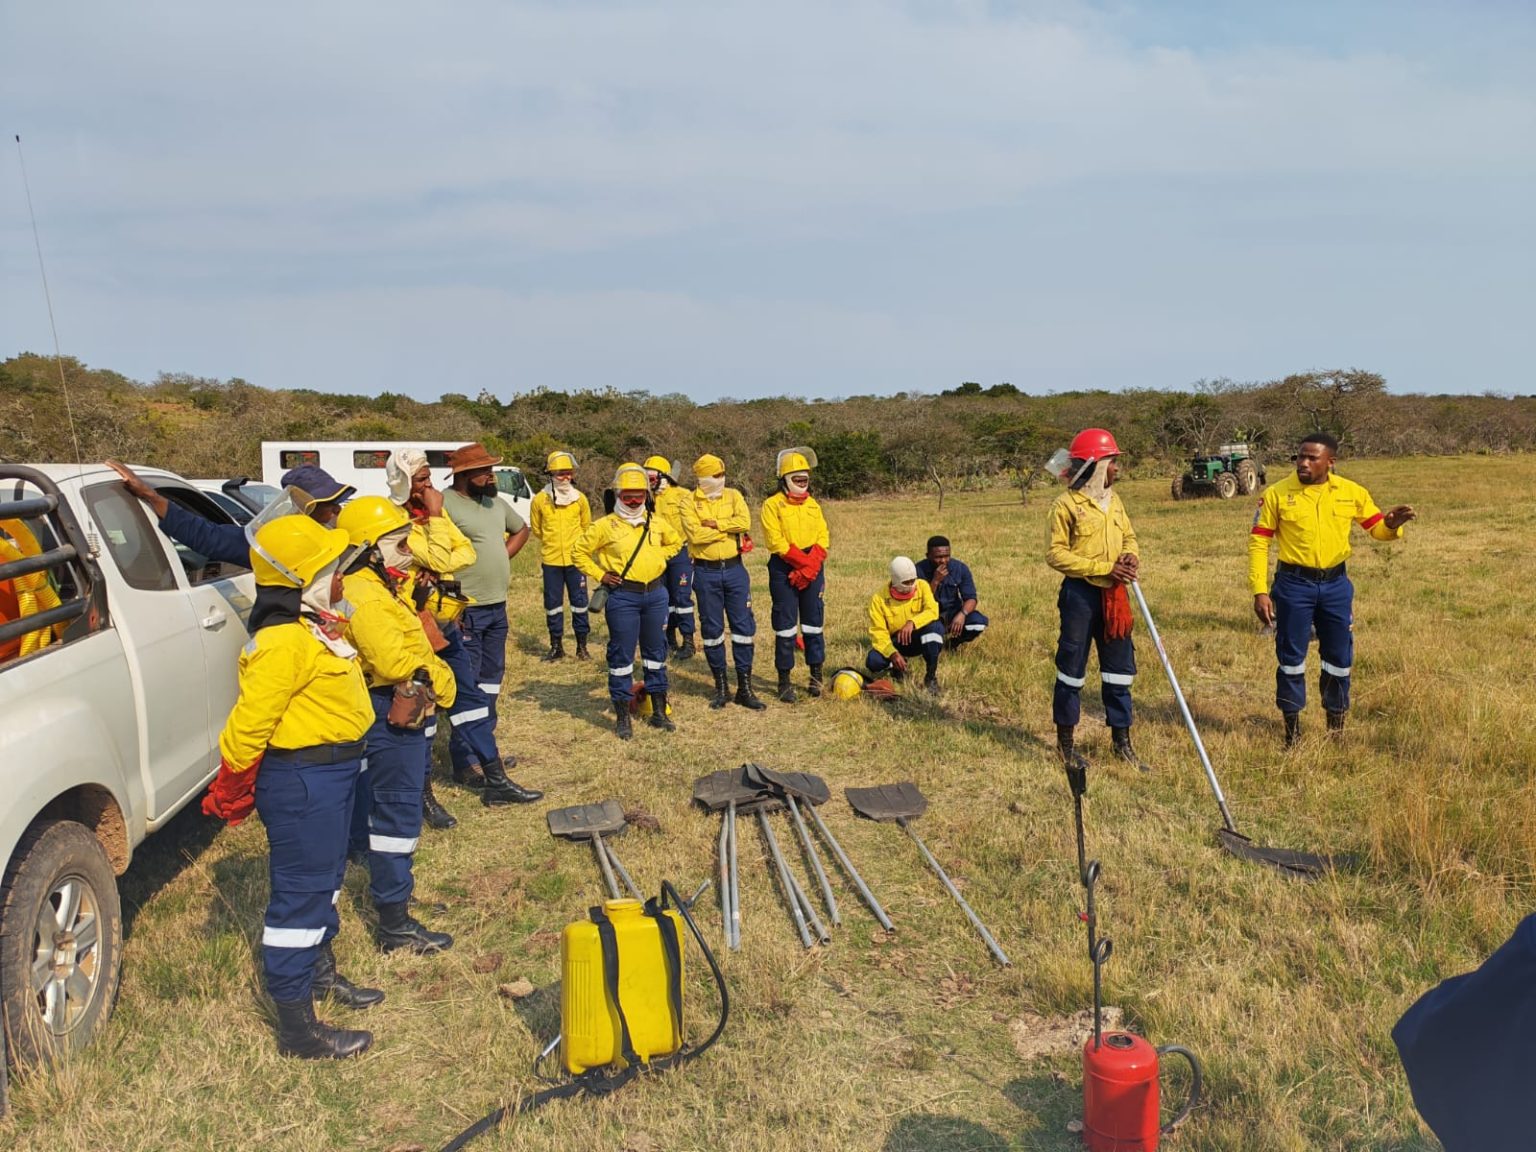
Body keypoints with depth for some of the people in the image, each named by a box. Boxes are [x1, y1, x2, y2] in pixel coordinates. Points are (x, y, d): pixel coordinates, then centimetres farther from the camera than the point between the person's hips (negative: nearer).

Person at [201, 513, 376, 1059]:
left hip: (331, 771, 10)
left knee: (325, 879, 26)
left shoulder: (313, 626, 7)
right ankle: (297, 1028, 12)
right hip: (301, 779, -10)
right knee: (300, 894, 0)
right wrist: (229, 794, -12)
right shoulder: (284, 642, -25)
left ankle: (321, 968, 47)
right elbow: (247, 724, -23)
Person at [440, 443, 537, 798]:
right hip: (465, 610, -9)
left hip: (497, 607, 9)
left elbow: (521, 529, 29)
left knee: (491, 680, 15)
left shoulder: (496, 503, 11)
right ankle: (467, 762, 5)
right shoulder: (445, 505, -16)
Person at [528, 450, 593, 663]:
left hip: (575, 559, 0)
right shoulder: (540, 499, -5)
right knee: (553, 603, 7)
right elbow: (536, 528, 10)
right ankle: (556, 646, 19)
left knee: (579, 601, 3)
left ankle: (582, 646, 15)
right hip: (551, 560, 0)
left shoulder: (579, 498, -2)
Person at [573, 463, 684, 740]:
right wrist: (599, 575, -5)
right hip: (623, 596, -4)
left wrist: (660, 557, 10)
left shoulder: (656, 522, 7)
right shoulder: (606, 525, -5)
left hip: (656, 594, 5)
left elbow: (675, 541, 25)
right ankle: (622, 717, 11)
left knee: (656, 651, 13)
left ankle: (659, 712, 25)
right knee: (622, 654, 0)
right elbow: (580, 551, 2)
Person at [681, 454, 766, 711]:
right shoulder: (689, 502, -3)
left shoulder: (733, 496, 4)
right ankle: (721, 686, 20)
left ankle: (745, 687, 12)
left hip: (734, 568, 2)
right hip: (706, 572, -2)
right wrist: (729, 529, -11)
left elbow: (745, 522, -13)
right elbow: (695, 534, -18)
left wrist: (716, 524, -16)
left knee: (743, 625, 2)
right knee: (712, 629, 6)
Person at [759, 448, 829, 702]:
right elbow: (776, 542, -11)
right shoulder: (772, 505, -2)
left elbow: (823, 539, 5)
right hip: (783, 569, -4)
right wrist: (804, 560, -16)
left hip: (812, 570, 4)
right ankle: (784, 680, 7)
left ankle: (816, 675, 18)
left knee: (814, 622, 7)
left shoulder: (813, 504, 12)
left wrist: (810, 567, -10)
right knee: (785, 625, -1)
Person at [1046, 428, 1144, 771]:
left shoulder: (1114, 500, 10)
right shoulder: (1067, 504, -11)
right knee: (1072, 667, 4)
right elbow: (1056, 554, -14)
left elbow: (1128, 536, 19)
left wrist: (1131, 556, -5)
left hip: (1113, 595, 7)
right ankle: (1066, 741, 17)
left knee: (1120, 667, 10)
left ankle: (1122, 741, 22)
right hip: (1080, 593, -6)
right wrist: (1106, 568, -19)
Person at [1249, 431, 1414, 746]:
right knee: (1291, 657, 4)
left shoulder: (1352, 492, 1)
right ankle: (1292, 727, 18)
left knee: (1339, 657, 10)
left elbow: (1377, 527, 10)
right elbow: (1258, 542, -7)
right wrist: (1260, 590, -13)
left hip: (1336, 584, 3)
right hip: (1293, 584, -2)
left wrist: (1392, 525, -16)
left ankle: (1336, 724, 28)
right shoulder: (1277, 494, -7)